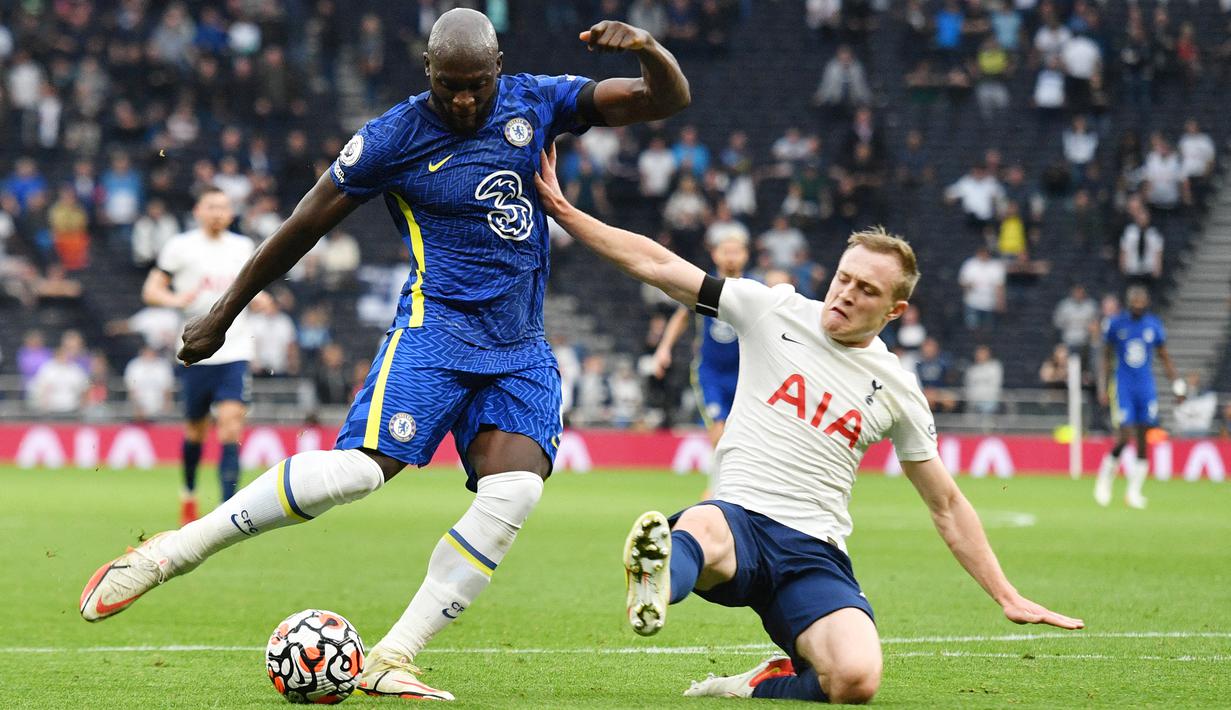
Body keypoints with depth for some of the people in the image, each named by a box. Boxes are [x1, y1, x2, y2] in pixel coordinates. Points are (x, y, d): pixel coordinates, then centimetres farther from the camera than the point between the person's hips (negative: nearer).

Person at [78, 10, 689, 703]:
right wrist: (223, 314, 8)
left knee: (515, 490, -20)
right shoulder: (394, 138, -5)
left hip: (521, 352, 4)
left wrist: (647, 48, -17)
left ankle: (391, 660, -15)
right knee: (357, 469, -23)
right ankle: (168, 553, -10)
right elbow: (304, 226, 3)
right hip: (437, 327, -4)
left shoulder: (536, 101, 5)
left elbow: (669, 100, 7)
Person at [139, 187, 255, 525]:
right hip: (196, 354, -2)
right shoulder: (180, 246, -1)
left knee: (231, 426, -14)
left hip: (235, 353, 2)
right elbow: (150, 291, -2)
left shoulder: (242, 247, 11)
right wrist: (176, 300, -22)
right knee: (196, 430, 10)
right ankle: (189, 493, 37)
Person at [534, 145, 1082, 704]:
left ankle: (762, 685, -4)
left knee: (857, 680, -29)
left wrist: (1007, 597, 16)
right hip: (738, 517, -1)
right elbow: (658, 265, 9)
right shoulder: (774, 311, 8)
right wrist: (564, 212, 3)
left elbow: (946, 506, 20)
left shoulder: (897, 391, 12)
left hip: (815, 553, 2)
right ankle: (656, 584, -74)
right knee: (699, 531, -42)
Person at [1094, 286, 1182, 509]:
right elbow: (1107, 357, 8)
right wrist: (1104, 388, 5)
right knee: (1125, 436, -13)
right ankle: (1105, 476, 12)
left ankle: (1134, 491, 9)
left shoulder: (1154, 325, 3)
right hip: (1123, 385, -2)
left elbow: (1165, 358, 12)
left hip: (1146, 387, 2)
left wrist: (1176, 383, 2)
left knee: (1142, 439, 1)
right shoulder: (1115, 324, -1)